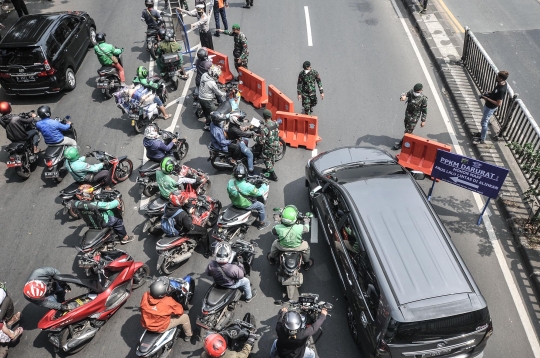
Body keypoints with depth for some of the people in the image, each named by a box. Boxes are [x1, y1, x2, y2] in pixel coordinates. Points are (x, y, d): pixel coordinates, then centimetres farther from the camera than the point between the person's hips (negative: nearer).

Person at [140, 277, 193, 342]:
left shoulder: (145, 296, -21)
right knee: (185, 317, 10)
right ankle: (188, 335, 37)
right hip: (160, 328, -5)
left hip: (146, 324, 6)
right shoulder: (168, 302, -32)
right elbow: (180, 311, -14)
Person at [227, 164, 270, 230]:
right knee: (261, 206, 17)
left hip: (234, 202, 6)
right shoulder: (247, 187, -37)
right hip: (244, 205, -6)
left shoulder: (230, 182, -20)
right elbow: (258, 192, -22)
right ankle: (261, 224, 35)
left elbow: (229, 192, 0)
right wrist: (264, 186, -4)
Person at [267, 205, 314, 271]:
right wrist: (306, 221, 9)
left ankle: (271, 258, 58)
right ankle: (307, 264, 48)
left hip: (282, 247, 1)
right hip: (296, 247, -1)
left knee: (275, 243, 33)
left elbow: (273, 231, -9)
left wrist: (277, 222, 9)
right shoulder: (299, 228, -36)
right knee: (306, 245, 30)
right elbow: (306, 229, -12)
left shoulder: (278, 228, -33)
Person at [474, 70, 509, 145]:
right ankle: (483, 133, 48)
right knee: (486, 120, 27)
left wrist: (487, 98, -27)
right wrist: (489, 93, -2)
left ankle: (482, 139, 19)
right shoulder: (501, 83, -7)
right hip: (488, 105, 9)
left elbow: (499, 103, -30)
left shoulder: (501, 90, -35)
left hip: (491, 107, -9)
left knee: (484, 122, 4)